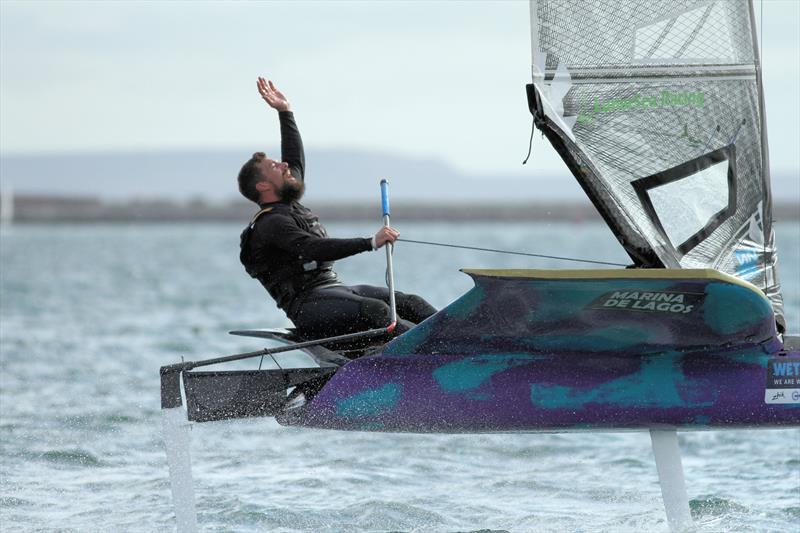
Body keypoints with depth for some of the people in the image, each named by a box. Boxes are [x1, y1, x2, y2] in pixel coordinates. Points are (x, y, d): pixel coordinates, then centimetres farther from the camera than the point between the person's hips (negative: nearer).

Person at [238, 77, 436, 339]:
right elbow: (314, 249, -25)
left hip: (337, 289, 10)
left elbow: (296, 159, 37)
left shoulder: (289, 206, 22)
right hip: (309, 304, -10)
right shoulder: (271, 224, -10)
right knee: (375, 310, -33)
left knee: (410, 303, -8)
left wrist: (285, 112, 35)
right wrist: (371, 243, -32)